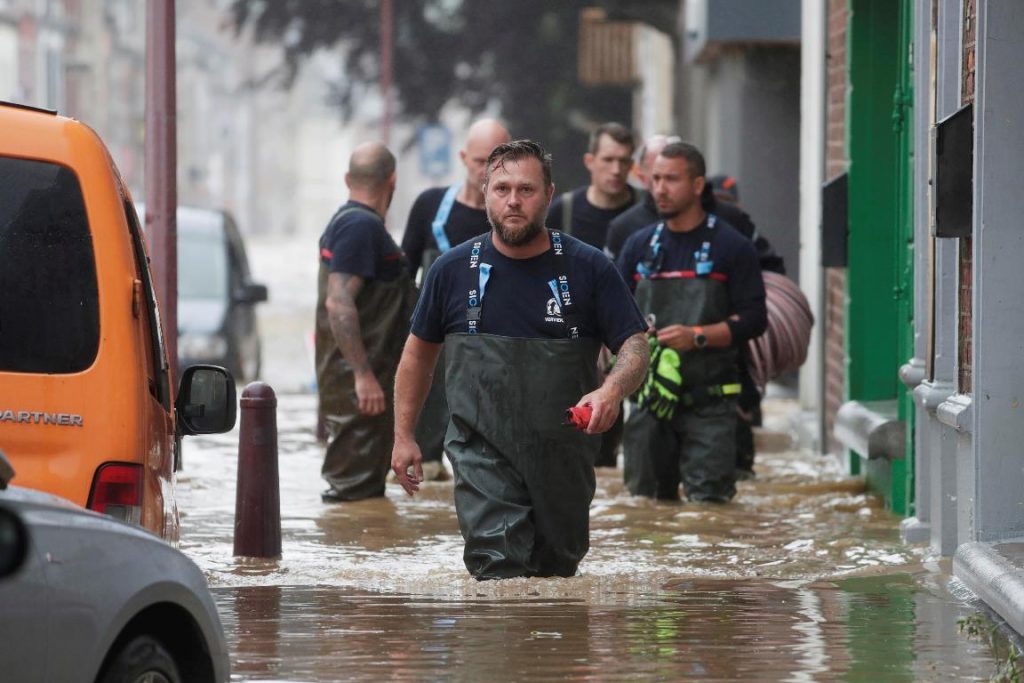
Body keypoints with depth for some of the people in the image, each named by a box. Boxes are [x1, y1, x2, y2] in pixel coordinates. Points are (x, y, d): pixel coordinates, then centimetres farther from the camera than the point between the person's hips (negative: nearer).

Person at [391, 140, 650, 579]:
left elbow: (636, 349, -4)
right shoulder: (454, 270, 2)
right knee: (498, 569, -19)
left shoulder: (588, 269, -2)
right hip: (482, 454, -1)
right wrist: (403, 435, 12)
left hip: (563, 457, 1)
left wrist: (612, 389, -27)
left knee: (557, 572, 14)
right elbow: (419, 351, 15)